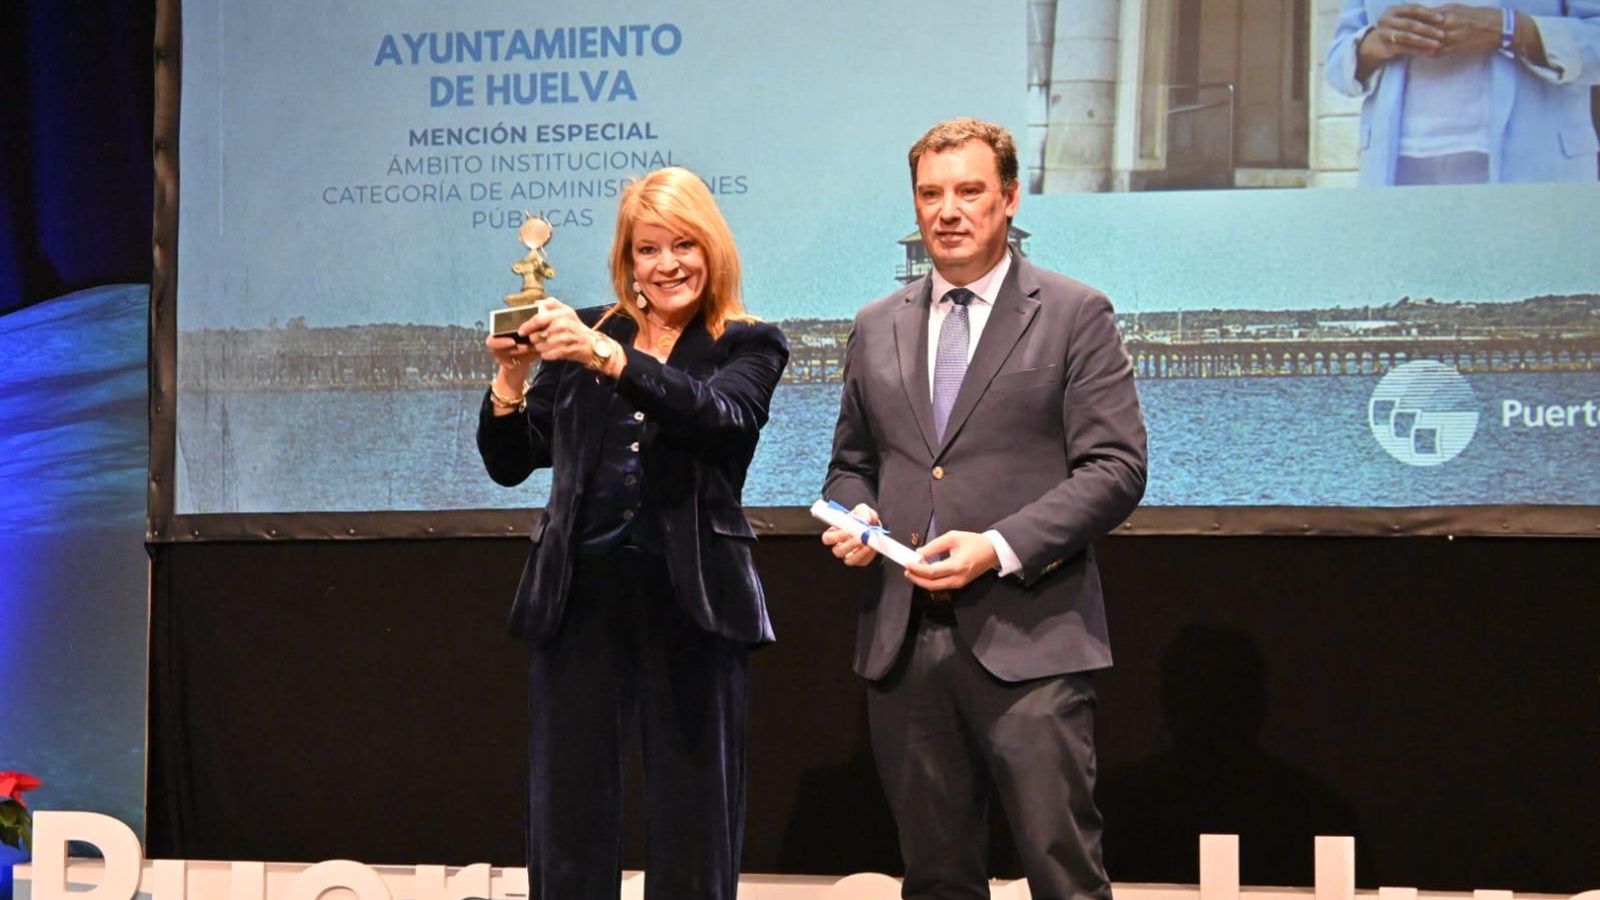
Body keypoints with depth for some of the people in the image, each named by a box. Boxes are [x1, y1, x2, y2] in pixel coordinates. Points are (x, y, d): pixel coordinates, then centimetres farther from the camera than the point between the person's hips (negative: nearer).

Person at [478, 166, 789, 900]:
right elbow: (509, 465, 8)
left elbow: (719, 417, -18)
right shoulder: (581, 336, 10)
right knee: (567, 820, 4)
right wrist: (511, 378, -10)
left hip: (690, 599, -2)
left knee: (694, 821, 4)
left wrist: (609, 358, -28)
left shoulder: (749, 346, 4)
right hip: (582, 593, 2)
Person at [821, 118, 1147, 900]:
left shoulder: (1075, 316, 1)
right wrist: (855, 515, 0)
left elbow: (1114, 467, -5)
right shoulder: (877, 327, 15)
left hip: (1028, 637, -4)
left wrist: (998, 548, -16)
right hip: (901, 639, 4)